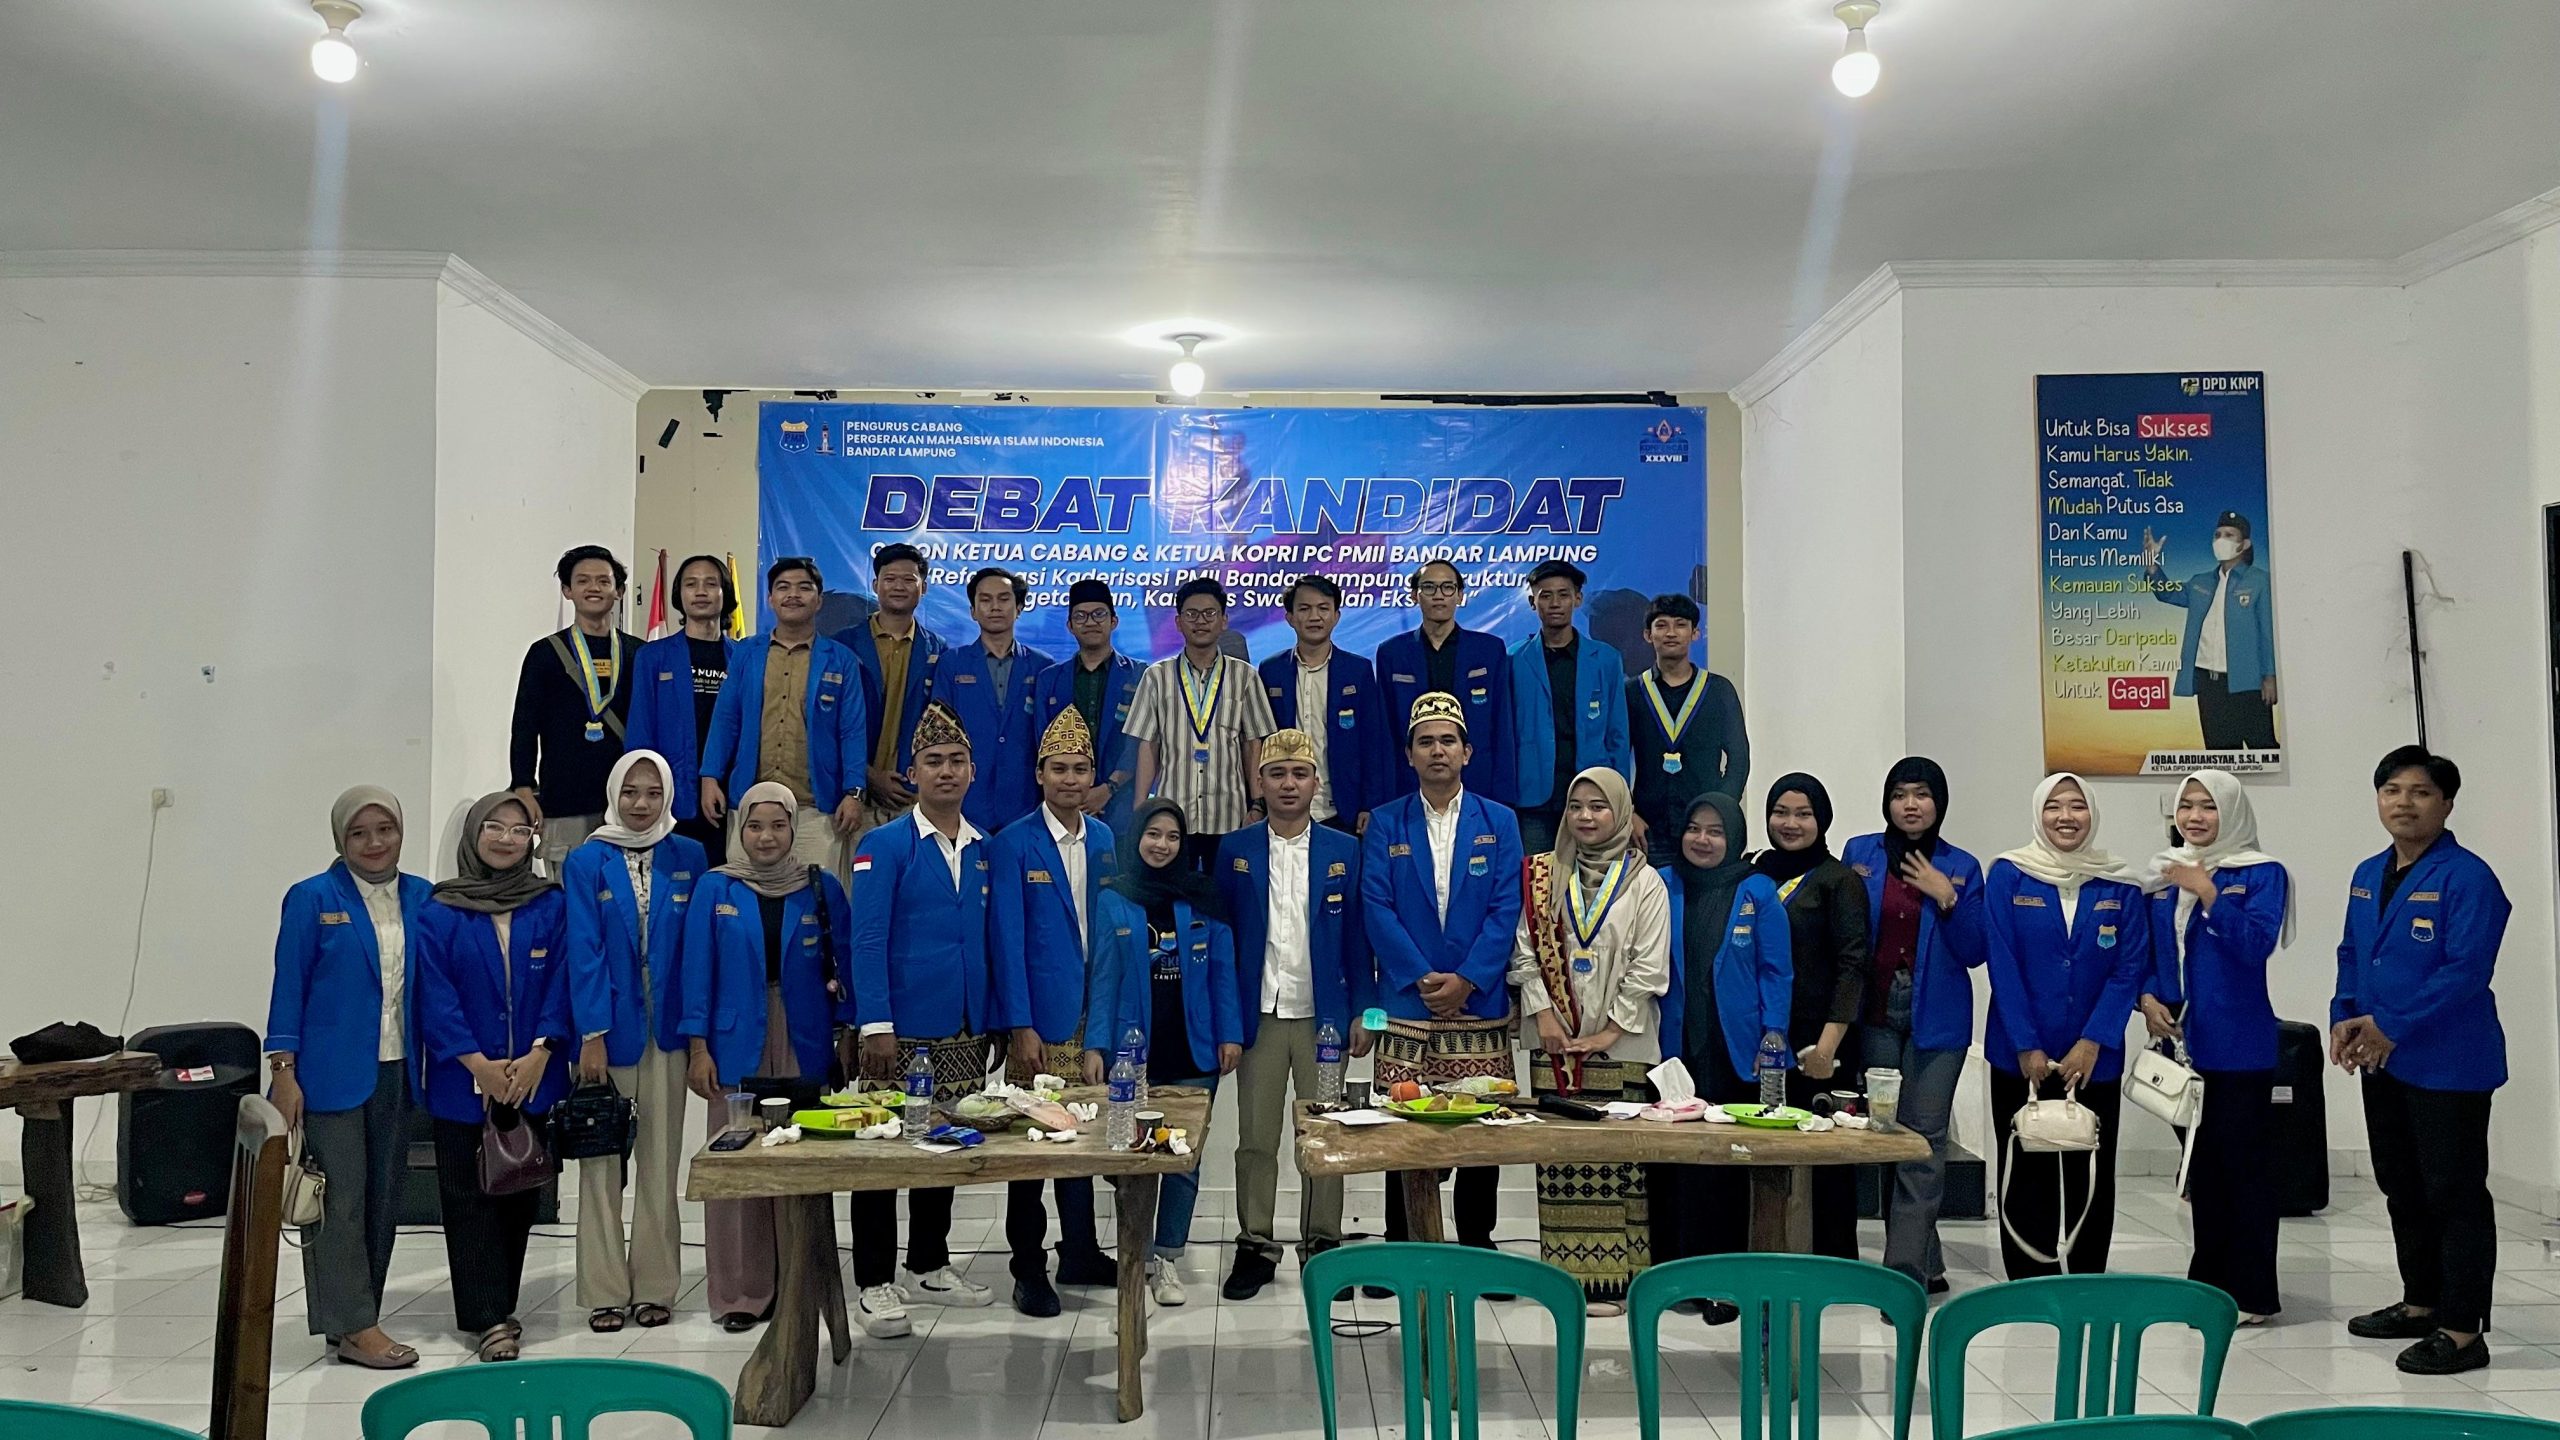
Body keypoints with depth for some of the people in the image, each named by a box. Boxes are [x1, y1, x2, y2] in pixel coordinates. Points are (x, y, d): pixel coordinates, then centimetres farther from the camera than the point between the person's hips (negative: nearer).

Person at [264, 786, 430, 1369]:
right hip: (331, 1074, -4)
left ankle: (354, 1322, 19)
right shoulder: (312, 899, -3)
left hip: (396, 1073, 5)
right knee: (339, 1201, -3)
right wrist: (284, 1071, -8)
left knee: (384, 1198, 8)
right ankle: (353, 1327, 3)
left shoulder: (421, 899, 8)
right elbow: (288, 989, -3)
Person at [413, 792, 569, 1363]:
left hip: (533, 1078, 2)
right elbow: (436, 998, -6)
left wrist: (538, 1055, -11)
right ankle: (489, 1318, 4)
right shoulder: (440, 914, -1)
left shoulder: (551, 907, 3)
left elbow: (560, 985, -1)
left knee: (521, 1193, 8)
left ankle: (497, 1309, 20)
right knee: (469, 1197, 0)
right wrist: (479, 1063, -13)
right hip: (464, 1081, -2)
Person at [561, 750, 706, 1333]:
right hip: (607, 1029, -1)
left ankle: (655, 1286, 15)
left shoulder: (689, 859, 5)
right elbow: (584, 953, -5)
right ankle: (604, 1290, 11)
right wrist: (593, 1035, -12)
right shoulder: (586, 862, 1)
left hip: (666, 1032, 1)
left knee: (660, 1164, 6)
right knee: (601, 1163, 3)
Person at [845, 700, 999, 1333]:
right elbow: (867, 942, -11)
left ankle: (930, 1266, 29)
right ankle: (876, 1284, 11)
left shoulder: (986, 849, 9)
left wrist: (994, 1021, 8)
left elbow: (992, 941, 12)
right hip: (901, 1031, -5)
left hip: (964, 1032, 5)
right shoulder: (885, 845, -5)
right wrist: (876, 1025, -18)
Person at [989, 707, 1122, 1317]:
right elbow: (1007, 941, -10)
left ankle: (1080, 1254, 27)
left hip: (1092, 1017, 5)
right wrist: (1020, 1027, -15)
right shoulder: (1012, 845, -7)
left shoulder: (1107, 842, 8)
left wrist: (1107, 1024, 7)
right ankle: (1029, 1268, 15)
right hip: (1038, 1020, -5)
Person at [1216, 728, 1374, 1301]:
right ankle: (1255, 1246, 15)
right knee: (1255, 1138, 5)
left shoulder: (1344, 852, 3)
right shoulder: (1235, 851, 3)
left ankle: (1322, 1243, 18)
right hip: (1259, 1016, 0)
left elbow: (1358, 937, 4)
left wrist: (1362, 1012, -2)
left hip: (1324, 1016, 0)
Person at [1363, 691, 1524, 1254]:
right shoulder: (1384, 824, 6)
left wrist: (1466, 980, -11)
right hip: (1405, 1004, 0)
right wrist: (1423, 979, -11)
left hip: (1480, 1003, 1)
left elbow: (1505, 909, 0)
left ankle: (1477, 1243, 18)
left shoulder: (1499, 822, 8)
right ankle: (1399, 1245, 13)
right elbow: (1377, 908, -2)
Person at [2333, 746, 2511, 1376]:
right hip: (2382, 1062, 8)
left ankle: (2463, 1330, 5)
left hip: (2448, 1064, -8)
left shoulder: (2467, 877, -14)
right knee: (2401, 1185, 18)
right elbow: (2351, 956, 17)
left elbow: (2467, 970, -21)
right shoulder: (2367, 876, 11)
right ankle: (2421, 1304, 32)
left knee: (2455, 1193, -2)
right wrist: (2345, 1018, 0)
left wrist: (2393, 1028, -19)